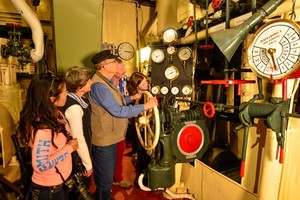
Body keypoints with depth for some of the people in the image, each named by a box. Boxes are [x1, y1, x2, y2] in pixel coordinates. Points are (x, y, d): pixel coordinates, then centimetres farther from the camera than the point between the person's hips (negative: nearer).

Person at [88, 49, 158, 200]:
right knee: (105, 179, 9)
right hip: (104, 141, -10)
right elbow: (119, 111, -28)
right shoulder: (99, 86, -26)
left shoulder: (106, 81, 9)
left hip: (110, 137, 11)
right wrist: (146, 106, -22)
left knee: (108, 176, 28)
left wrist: (132, 98, 10)